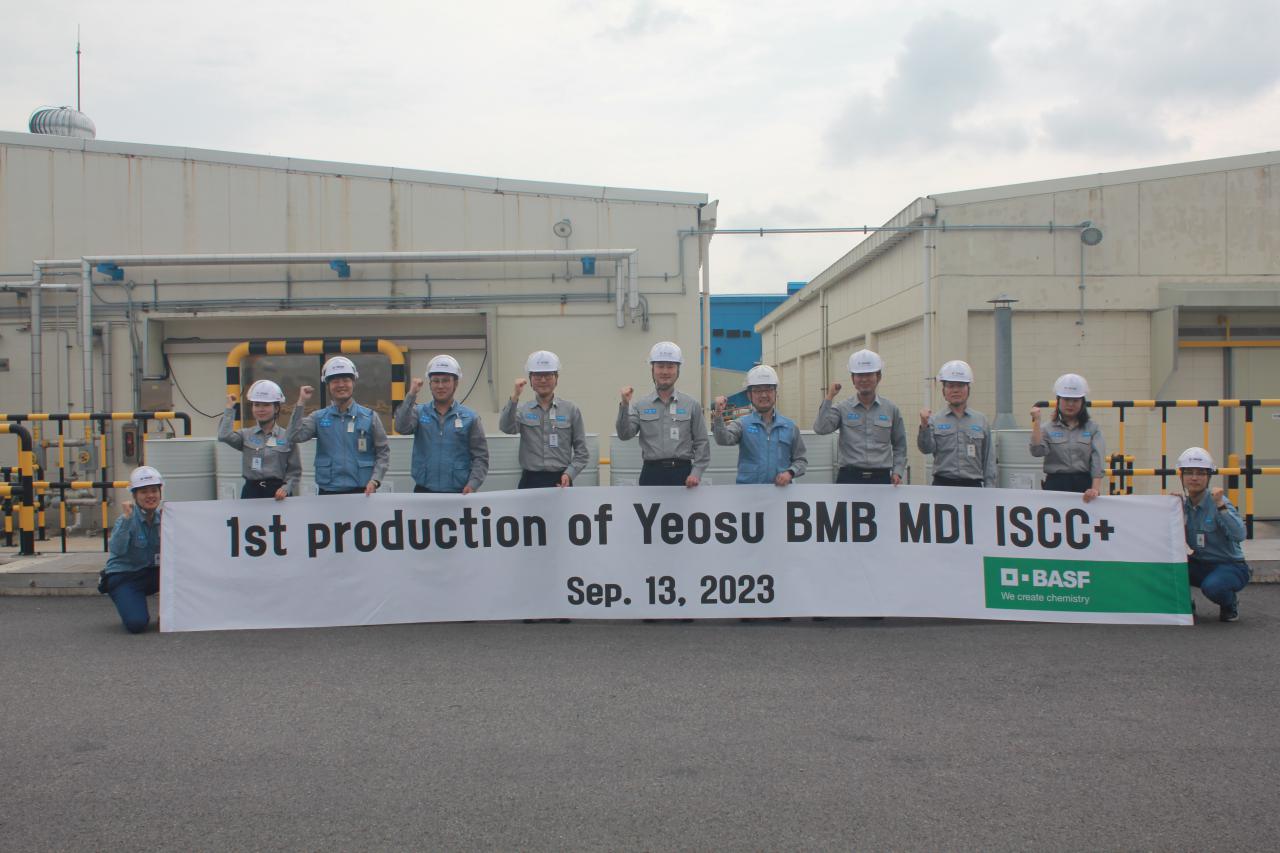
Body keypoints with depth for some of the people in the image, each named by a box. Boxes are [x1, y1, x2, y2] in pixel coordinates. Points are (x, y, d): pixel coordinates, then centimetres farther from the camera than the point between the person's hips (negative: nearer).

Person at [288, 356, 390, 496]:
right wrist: (301, 402, -8)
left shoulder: (369, 417, 4)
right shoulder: (318, 417, 7)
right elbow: (295, 436, -8)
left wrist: (375, 480, -9)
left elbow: (383, 452, 5)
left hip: (362, 492, -1)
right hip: (328, 493, 1)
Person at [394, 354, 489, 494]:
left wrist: (472, 484, -15)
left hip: (458, 493, -1)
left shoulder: (470, 418, 2)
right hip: (424, 491, 1)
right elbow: (401, 428, -14)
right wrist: (411, 395, -19)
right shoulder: (419, 412, 6)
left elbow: (480, 457, 0)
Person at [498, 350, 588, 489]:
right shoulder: (522, 410, 7)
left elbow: (581, 451, 5)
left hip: (560, 481, 0)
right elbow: (506, 428, -14)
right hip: (531, 481, 0)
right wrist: (514, 397, -23)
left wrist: (569, 474, -9)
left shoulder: (571, 410, 5)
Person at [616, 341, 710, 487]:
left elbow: (701, 443, 5)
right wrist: (625, 405, -15)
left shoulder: (692, 405, 5)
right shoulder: (640, 405, 7)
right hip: (652, 473, 0)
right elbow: (625, 434, -3)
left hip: (682, 472, 0)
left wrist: (696, 473, -6)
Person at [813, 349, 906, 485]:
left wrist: (897, 472, 3)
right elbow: (821, 428, -11)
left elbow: (899, 446, 15)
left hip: (881, 477, 1)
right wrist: (829, 397, -8)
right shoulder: (842, 409, 5)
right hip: (850, 477, -1)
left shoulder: (891, 410, 9)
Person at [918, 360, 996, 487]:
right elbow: (926, 448, -7)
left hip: (973, 485, 1)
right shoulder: (935, 420, 6)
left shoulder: (981, 420, 9)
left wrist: (989, 489, 5)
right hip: (942, 484, -1)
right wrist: (924, 426, -24)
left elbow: (988, 458, 10)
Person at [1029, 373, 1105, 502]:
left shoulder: (1092, 428, 6)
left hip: (1083, 485, 0)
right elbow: (1037, 451, -10)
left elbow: (1097, 459, -4)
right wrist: (1036, 422, -11)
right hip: (1055, 486, 0)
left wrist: (1095, 488, -16)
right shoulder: (1049, 429, 6)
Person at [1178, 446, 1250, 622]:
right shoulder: (1182, 504, 0)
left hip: (1231, 566, -5)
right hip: (1198, 566, 5)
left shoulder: (1218, 502, -15)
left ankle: (1230, 605, 1)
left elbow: (1239, 535, -29)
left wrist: (1220, 506, -36)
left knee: (1212, 586, -35)